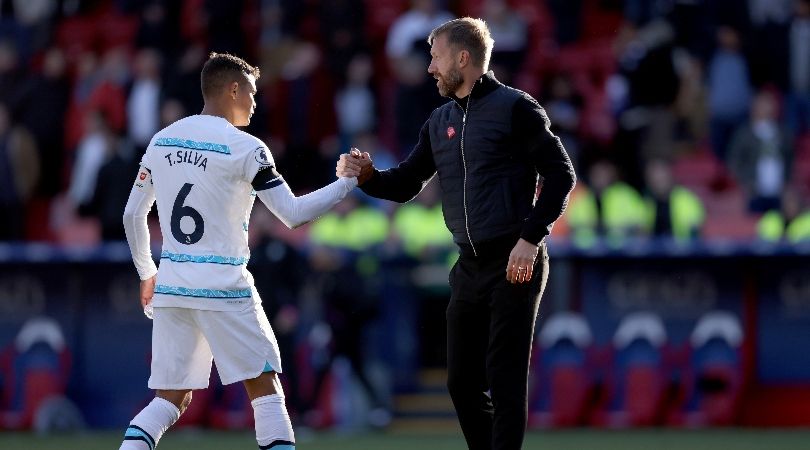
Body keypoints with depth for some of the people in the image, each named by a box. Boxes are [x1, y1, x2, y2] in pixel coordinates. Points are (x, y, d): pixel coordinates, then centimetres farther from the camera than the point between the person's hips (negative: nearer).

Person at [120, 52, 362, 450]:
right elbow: (292, 214, -8)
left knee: (170, 399, 9)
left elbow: (132, 215, 14)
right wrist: (346, 183, 3)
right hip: (223, 289, -5)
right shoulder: (245, 148, -8)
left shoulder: (161, 141, 9)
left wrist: (147, 273, 27)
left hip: (170, 286, 5)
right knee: (265, 387, 4)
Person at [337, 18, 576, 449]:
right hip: (470, 266, 7)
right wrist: (368, 176, -3)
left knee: (504, 379, -8)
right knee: (462, 381, 8)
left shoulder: (514, 108, -6)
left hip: (514, 263, -7)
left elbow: (561, 175, -8)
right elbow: (405, 184, 18)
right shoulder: (440, 122, 14)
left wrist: (531, 238, -15)